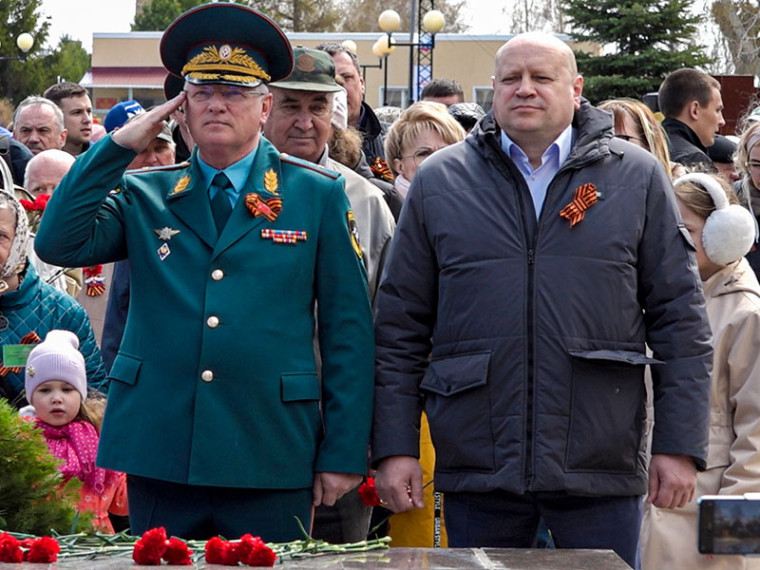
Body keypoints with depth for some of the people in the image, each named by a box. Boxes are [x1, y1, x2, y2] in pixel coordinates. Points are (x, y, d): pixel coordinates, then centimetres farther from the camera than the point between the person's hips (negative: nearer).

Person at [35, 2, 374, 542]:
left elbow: (348, 329, 2)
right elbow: (59, 244, -4)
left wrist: (344, 453, -2)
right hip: (159, 453, 2)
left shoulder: (318, 194, 4)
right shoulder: (143, 194, 10)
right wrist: (117, 147, -5)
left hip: (270, 459, -2)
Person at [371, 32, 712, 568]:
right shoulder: (439, 180, 7)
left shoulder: (638, 177, 5)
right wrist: (395, 446, 1)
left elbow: (681, 319, 4)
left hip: (602, 468, -1)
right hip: (476, 470, 1)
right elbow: (401, 326, 7)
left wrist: (680, 445, -2)